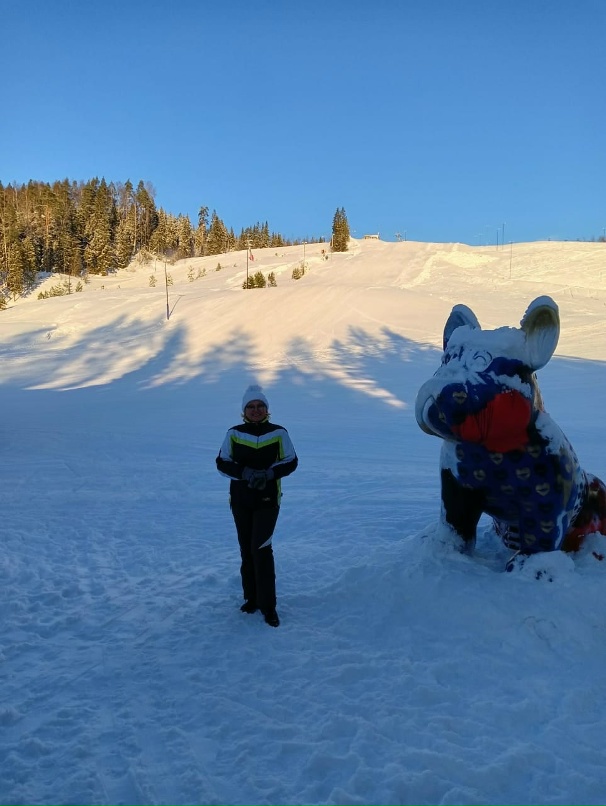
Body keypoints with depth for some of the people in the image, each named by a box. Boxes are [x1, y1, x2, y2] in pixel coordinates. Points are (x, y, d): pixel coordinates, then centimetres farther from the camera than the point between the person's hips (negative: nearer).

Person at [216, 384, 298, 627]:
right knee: (246, 550, 12)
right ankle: (252, 598, 28)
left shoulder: (278, 433, -5)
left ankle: (268, 605, 0)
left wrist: (268, 473, -17)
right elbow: (222, 463, 0)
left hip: (267, 500, -2)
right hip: (240, 500, 3)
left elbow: (291, 462, 1)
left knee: (261, 548, -11)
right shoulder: (234, 434, -3)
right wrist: (246, 473, -17)